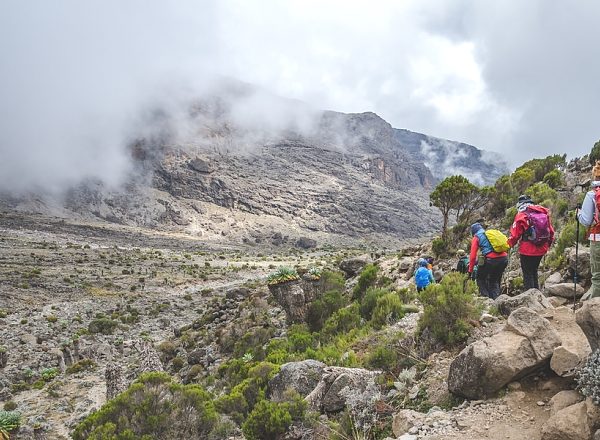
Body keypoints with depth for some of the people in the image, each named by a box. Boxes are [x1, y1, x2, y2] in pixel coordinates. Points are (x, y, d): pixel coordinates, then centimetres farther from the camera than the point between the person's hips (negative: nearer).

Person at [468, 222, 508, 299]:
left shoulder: (476, 238, 9)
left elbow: (473, 256, 4)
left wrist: (470, 271, 12)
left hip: (491, 259, -5)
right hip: (504, 258, 5)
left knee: (481, 278, 16)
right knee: (495, 280, 23)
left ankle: (485, 297, 4)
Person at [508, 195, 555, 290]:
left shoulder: (521, 215, -13)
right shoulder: (544, 213, 4)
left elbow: (515, 235, -12)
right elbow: (551, 232, 9)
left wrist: (510, 244, 7)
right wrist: (547, 245, 22)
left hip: (527, 251, -6)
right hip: (541, 250, 6)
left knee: (528, 275, 4)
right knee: (534, 272, 21)